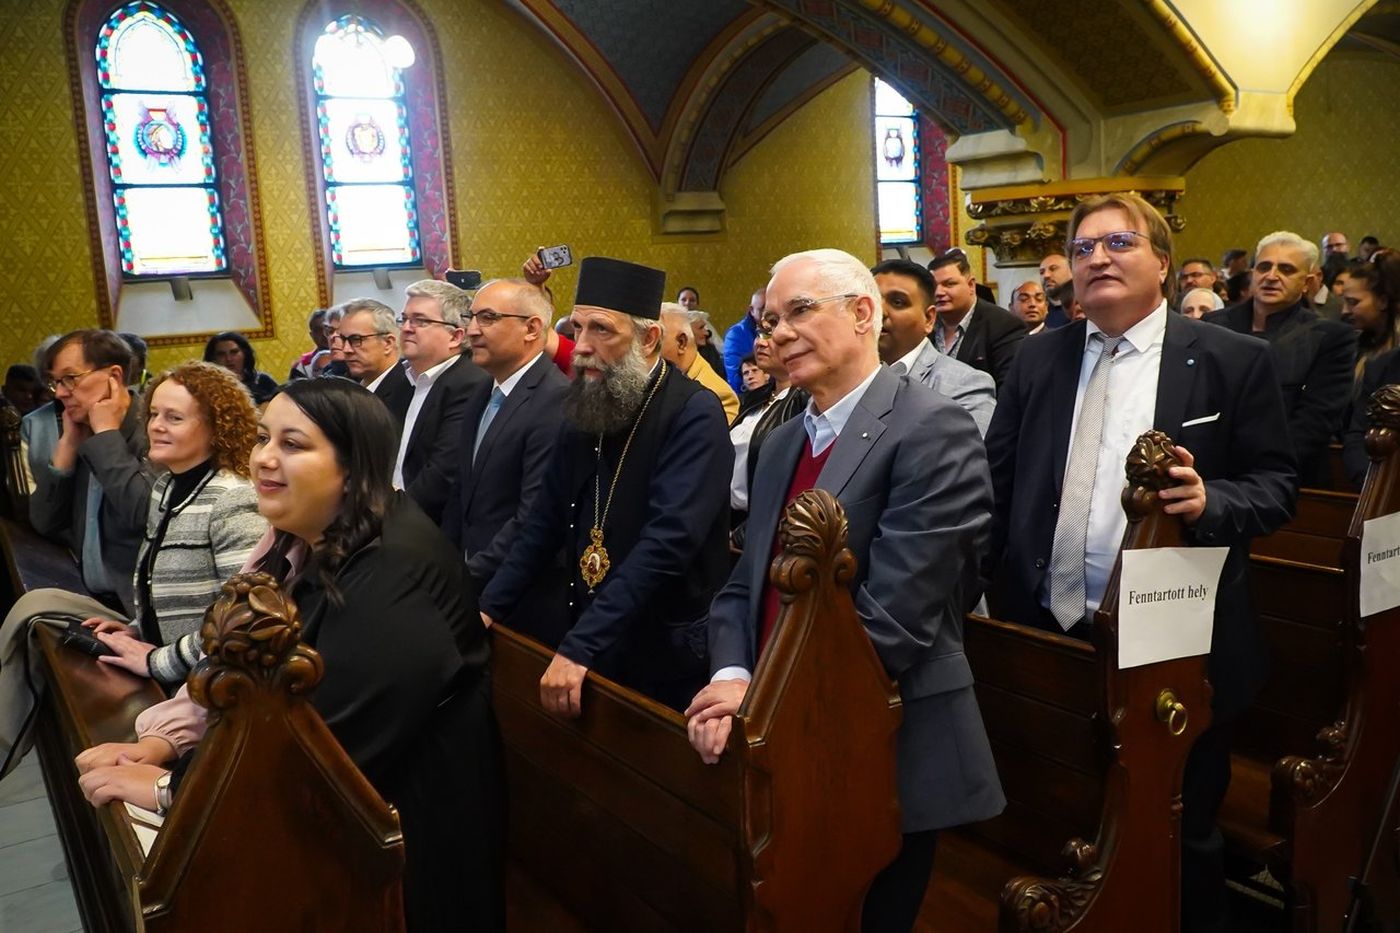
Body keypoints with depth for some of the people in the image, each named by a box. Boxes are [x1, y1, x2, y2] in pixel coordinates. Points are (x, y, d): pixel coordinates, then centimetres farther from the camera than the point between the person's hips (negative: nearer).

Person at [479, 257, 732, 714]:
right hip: (590, 645, 6)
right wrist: (488, 607, -1)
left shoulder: (694, 415, -18)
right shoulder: (585, 410, 4)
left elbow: (667, 541, -27)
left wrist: (579, 646, -30)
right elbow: (546, 520, 9)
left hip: (669, 656, -6)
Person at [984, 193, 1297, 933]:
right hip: (1049, 638, 3)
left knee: (1182, 839, 16)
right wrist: (999, 591, -2)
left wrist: (1210, 501, -23)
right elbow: (998, 479, 6)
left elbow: (1277, 484, -2)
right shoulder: (1038, 358, 7)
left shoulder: (1233, 360, -3)